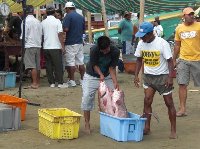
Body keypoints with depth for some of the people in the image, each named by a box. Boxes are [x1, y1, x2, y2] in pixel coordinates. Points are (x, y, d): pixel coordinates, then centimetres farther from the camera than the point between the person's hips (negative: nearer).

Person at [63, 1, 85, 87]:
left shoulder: (68, 16, -10)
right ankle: (82, 80, 13)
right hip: (80, 42, 7)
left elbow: (65, 29, -19)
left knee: (70, 63, -2)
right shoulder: (81, 17, 11)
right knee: (81, 62, 9)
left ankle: (72, 81, -2)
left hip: (70, 43, -6)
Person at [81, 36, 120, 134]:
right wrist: (101, 75, -34)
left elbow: (112, 68, -17)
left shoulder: (115, 52, -21)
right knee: (87, 97, -12)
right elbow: (94, 65, -17)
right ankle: (87, 124, -2)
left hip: (107, 77, 3)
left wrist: (115, 82, -29)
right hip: (91, 76, -2)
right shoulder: (94, 50, -28)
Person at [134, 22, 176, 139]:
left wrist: (170, 78, -22)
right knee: (147, 101, -3)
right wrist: (136, 75, 5)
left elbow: (170, 61, -15)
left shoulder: (162, 43, -18)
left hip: (162, 76, -4)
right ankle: (147, 128, 5)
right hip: (148, 76, 4)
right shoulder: (141, 43, -3)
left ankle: (173, 130, 7)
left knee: (169, 103, 1)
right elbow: (139, 60, 10)